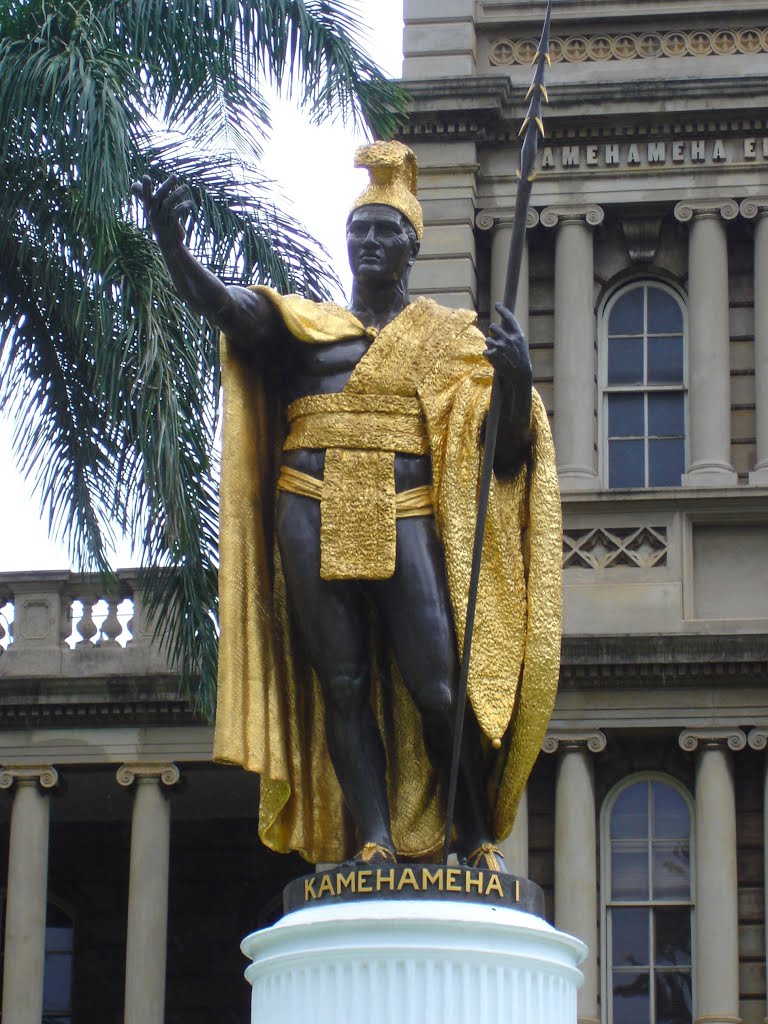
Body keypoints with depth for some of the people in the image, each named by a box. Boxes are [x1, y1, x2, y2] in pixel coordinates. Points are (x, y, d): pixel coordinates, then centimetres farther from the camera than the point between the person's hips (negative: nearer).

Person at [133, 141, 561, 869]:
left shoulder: (448, 337, 15)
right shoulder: (302, 322, 17)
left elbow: (506, 446, 8)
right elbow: (225, 306, -2)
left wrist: (516, 379, -13)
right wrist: (172, 249, -22)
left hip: (407, 521, -1)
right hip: (314, 519, 2)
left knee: (438, 687, -12)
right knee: (341, 684, -4)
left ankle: (476, 840, -3)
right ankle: (372, 841, -5)